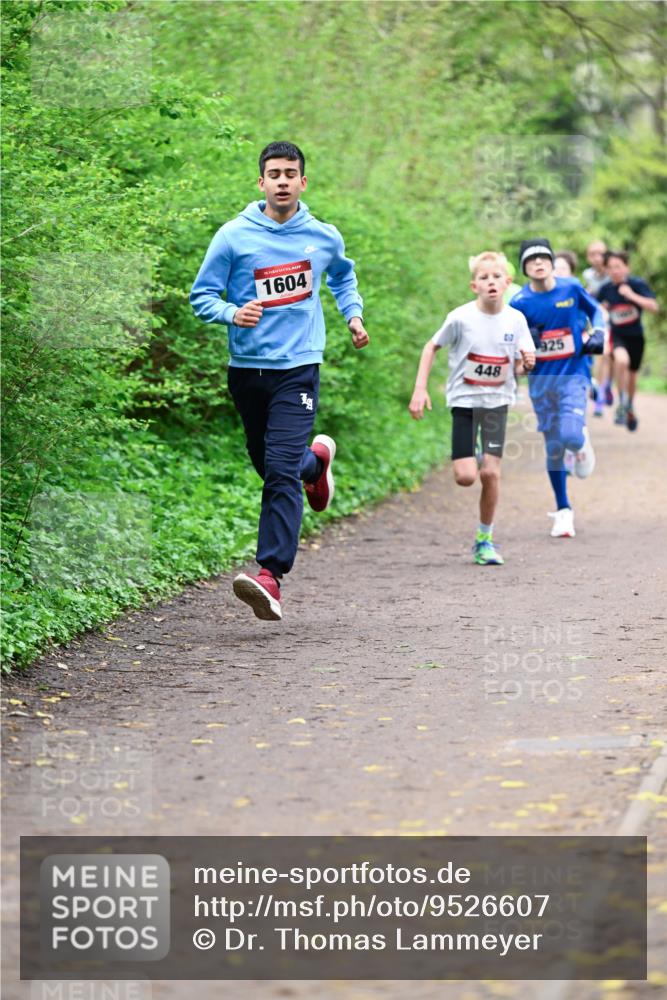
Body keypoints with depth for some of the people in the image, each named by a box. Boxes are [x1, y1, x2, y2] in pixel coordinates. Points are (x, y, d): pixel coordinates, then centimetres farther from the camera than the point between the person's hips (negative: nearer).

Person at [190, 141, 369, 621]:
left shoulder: (325, 238, 4)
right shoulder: (234, 237, -3)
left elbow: (344, 276, 27)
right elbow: (202, 294, -1)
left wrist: (354, 314, 13)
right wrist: (233, 313, -20)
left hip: (297, 369, -2)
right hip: (246, 368, 2)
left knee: (282, 472, -16)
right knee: (269, 466, 16)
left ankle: (271, 575, -20)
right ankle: (317, 458, 50)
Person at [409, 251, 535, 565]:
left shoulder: (516, 320, -6)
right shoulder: (461, 318, -14)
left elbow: (519, 368, 3)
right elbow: (431, 347, 0)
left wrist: (527, 363, -21)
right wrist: (420, 389, -7)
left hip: (497, 401, 1)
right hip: (464, 400, -1)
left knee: (491, 473, -8)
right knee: (465, 477, -10)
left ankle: (484, 539, 10)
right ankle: (469, 460, 29)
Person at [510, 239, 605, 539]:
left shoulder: (571, 288, -4)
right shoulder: (520, 302, -5)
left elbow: (594, 310, 15)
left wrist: (597, 334, -1)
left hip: (574, 373, -1)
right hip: (541, 379, 1)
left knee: (570, 435, -22)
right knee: (554, 447, 5)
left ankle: (583, 444, 18)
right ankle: (563, 510, 19)